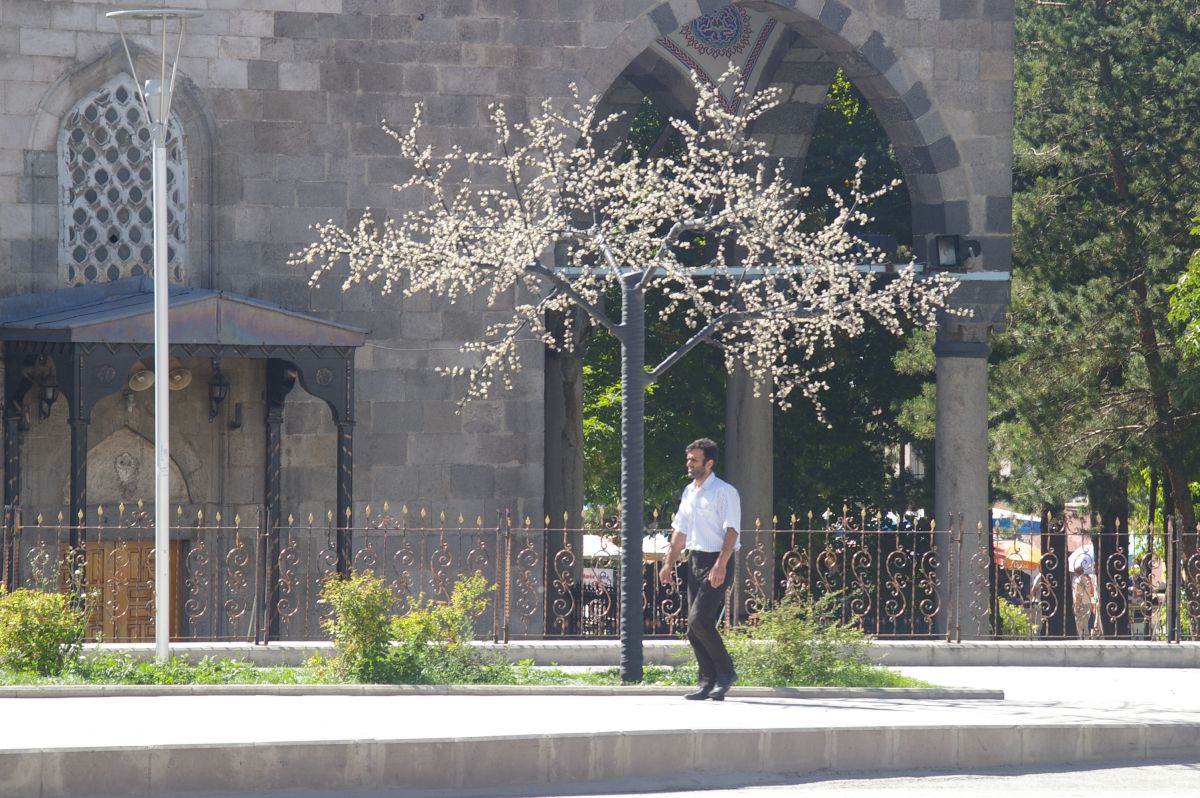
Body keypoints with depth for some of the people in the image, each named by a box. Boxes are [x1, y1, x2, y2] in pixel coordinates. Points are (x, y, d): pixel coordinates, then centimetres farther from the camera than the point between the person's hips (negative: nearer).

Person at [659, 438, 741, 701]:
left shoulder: (724, 492, -9)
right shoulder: (689, 492, 15)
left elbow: (731, 531, -16)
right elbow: (680, 531, 22)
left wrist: (720, 565, -25)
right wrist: (669, 563, 16)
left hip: (716, 562, -8)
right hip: (695, 560, 8)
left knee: (699, 619, -17)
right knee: (694, 627, 4)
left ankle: (725, 672, -4)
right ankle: (708, 681, 8)